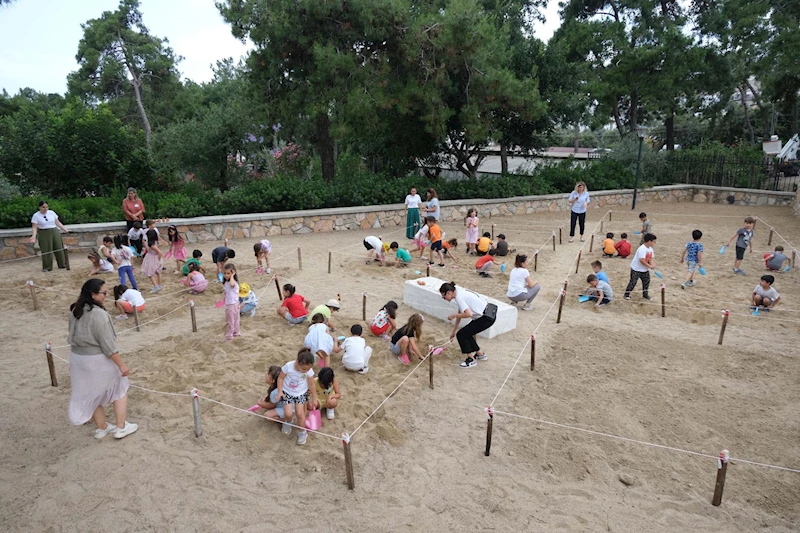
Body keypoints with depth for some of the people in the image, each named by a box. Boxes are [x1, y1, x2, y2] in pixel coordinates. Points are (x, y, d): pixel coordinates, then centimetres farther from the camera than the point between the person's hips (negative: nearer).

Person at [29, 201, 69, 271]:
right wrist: (34, 236, -21)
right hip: (44, 234, -3)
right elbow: (34, 227, -8)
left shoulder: (52, 213, 6)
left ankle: (62, 264, 16)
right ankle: (47, 267, 7)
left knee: (59, 248, 3)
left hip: (55, 232, 3)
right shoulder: (36, 216, -4)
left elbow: (58, 223, 11)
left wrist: (65, 230, 6)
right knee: (46, 251, -3)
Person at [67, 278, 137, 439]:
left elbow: (75, 335, 13)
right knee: (120, 390, 13)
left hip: (78, 357, 8)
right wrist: (121, 364, -17)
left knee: (91, 393, 21)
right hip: (98, 360, -8)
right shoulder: (98, 314, -25)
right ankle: (121, 427, 17)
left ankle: (101, 428, 36)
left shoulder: (75, 311, 1)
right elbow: (107, 344, -24)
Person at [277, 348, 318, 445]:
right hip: (287, 392, 0)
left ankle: (302, 432, 21)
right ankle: (288, 422, 29)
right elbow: (280, 378, -10)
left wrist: (314, 399, 0)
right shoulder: (288, 366, -28)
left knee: (300, 413, -6)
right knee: (288, 414, -9)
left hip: (301, 393, 0)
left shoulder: (309, 371, -24)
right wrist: (280, 391, -16)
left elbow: (312, 385, -8)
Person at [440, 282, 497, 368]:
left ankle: (471, 359, 10)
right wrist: (454, 331, 24)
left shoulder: (459, 297, -18)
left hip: (487, 317, -10)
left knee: (461, 335, -2)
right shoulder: (460, 293, 12)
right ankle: (480, 354, 33)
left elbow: (468, 314, -29)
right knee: (466, 333, 19)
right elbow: (460, 314, 19)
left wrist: (454, 315, -12)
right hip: (490, 312, 10)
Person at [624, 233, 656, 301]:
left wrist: (652, 264, -12)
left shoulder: (650, 249, 4)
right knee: (633, 282, -4)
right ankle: (627, 294, 10)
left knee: (646, 281, 12)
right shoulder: (642, 249, -26)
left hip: (645, 269, 9)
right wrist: (649, 266, -24)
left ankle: (645, 294, 28)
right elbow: (641, 260, -32)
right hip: (636, 269, -9)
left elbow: (650, 258, 8)